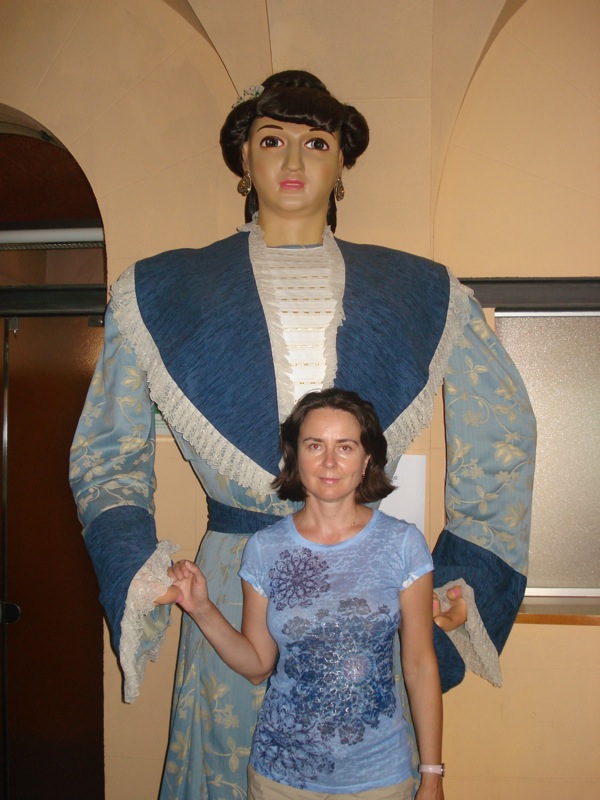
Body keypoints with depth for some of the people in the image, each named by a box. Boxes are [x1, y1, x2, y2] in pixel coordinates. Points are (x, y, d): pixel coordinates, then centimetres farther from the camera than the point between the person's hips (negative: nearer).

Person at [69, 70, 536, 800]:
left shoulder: (419, 293, 7)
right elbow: (106, 456, 9)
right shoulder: (163, 292, 5)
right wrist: (138, 572, -6)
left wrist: (465, 577, 6)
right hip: (232, 589, 0)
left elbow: (501, 437, 13)